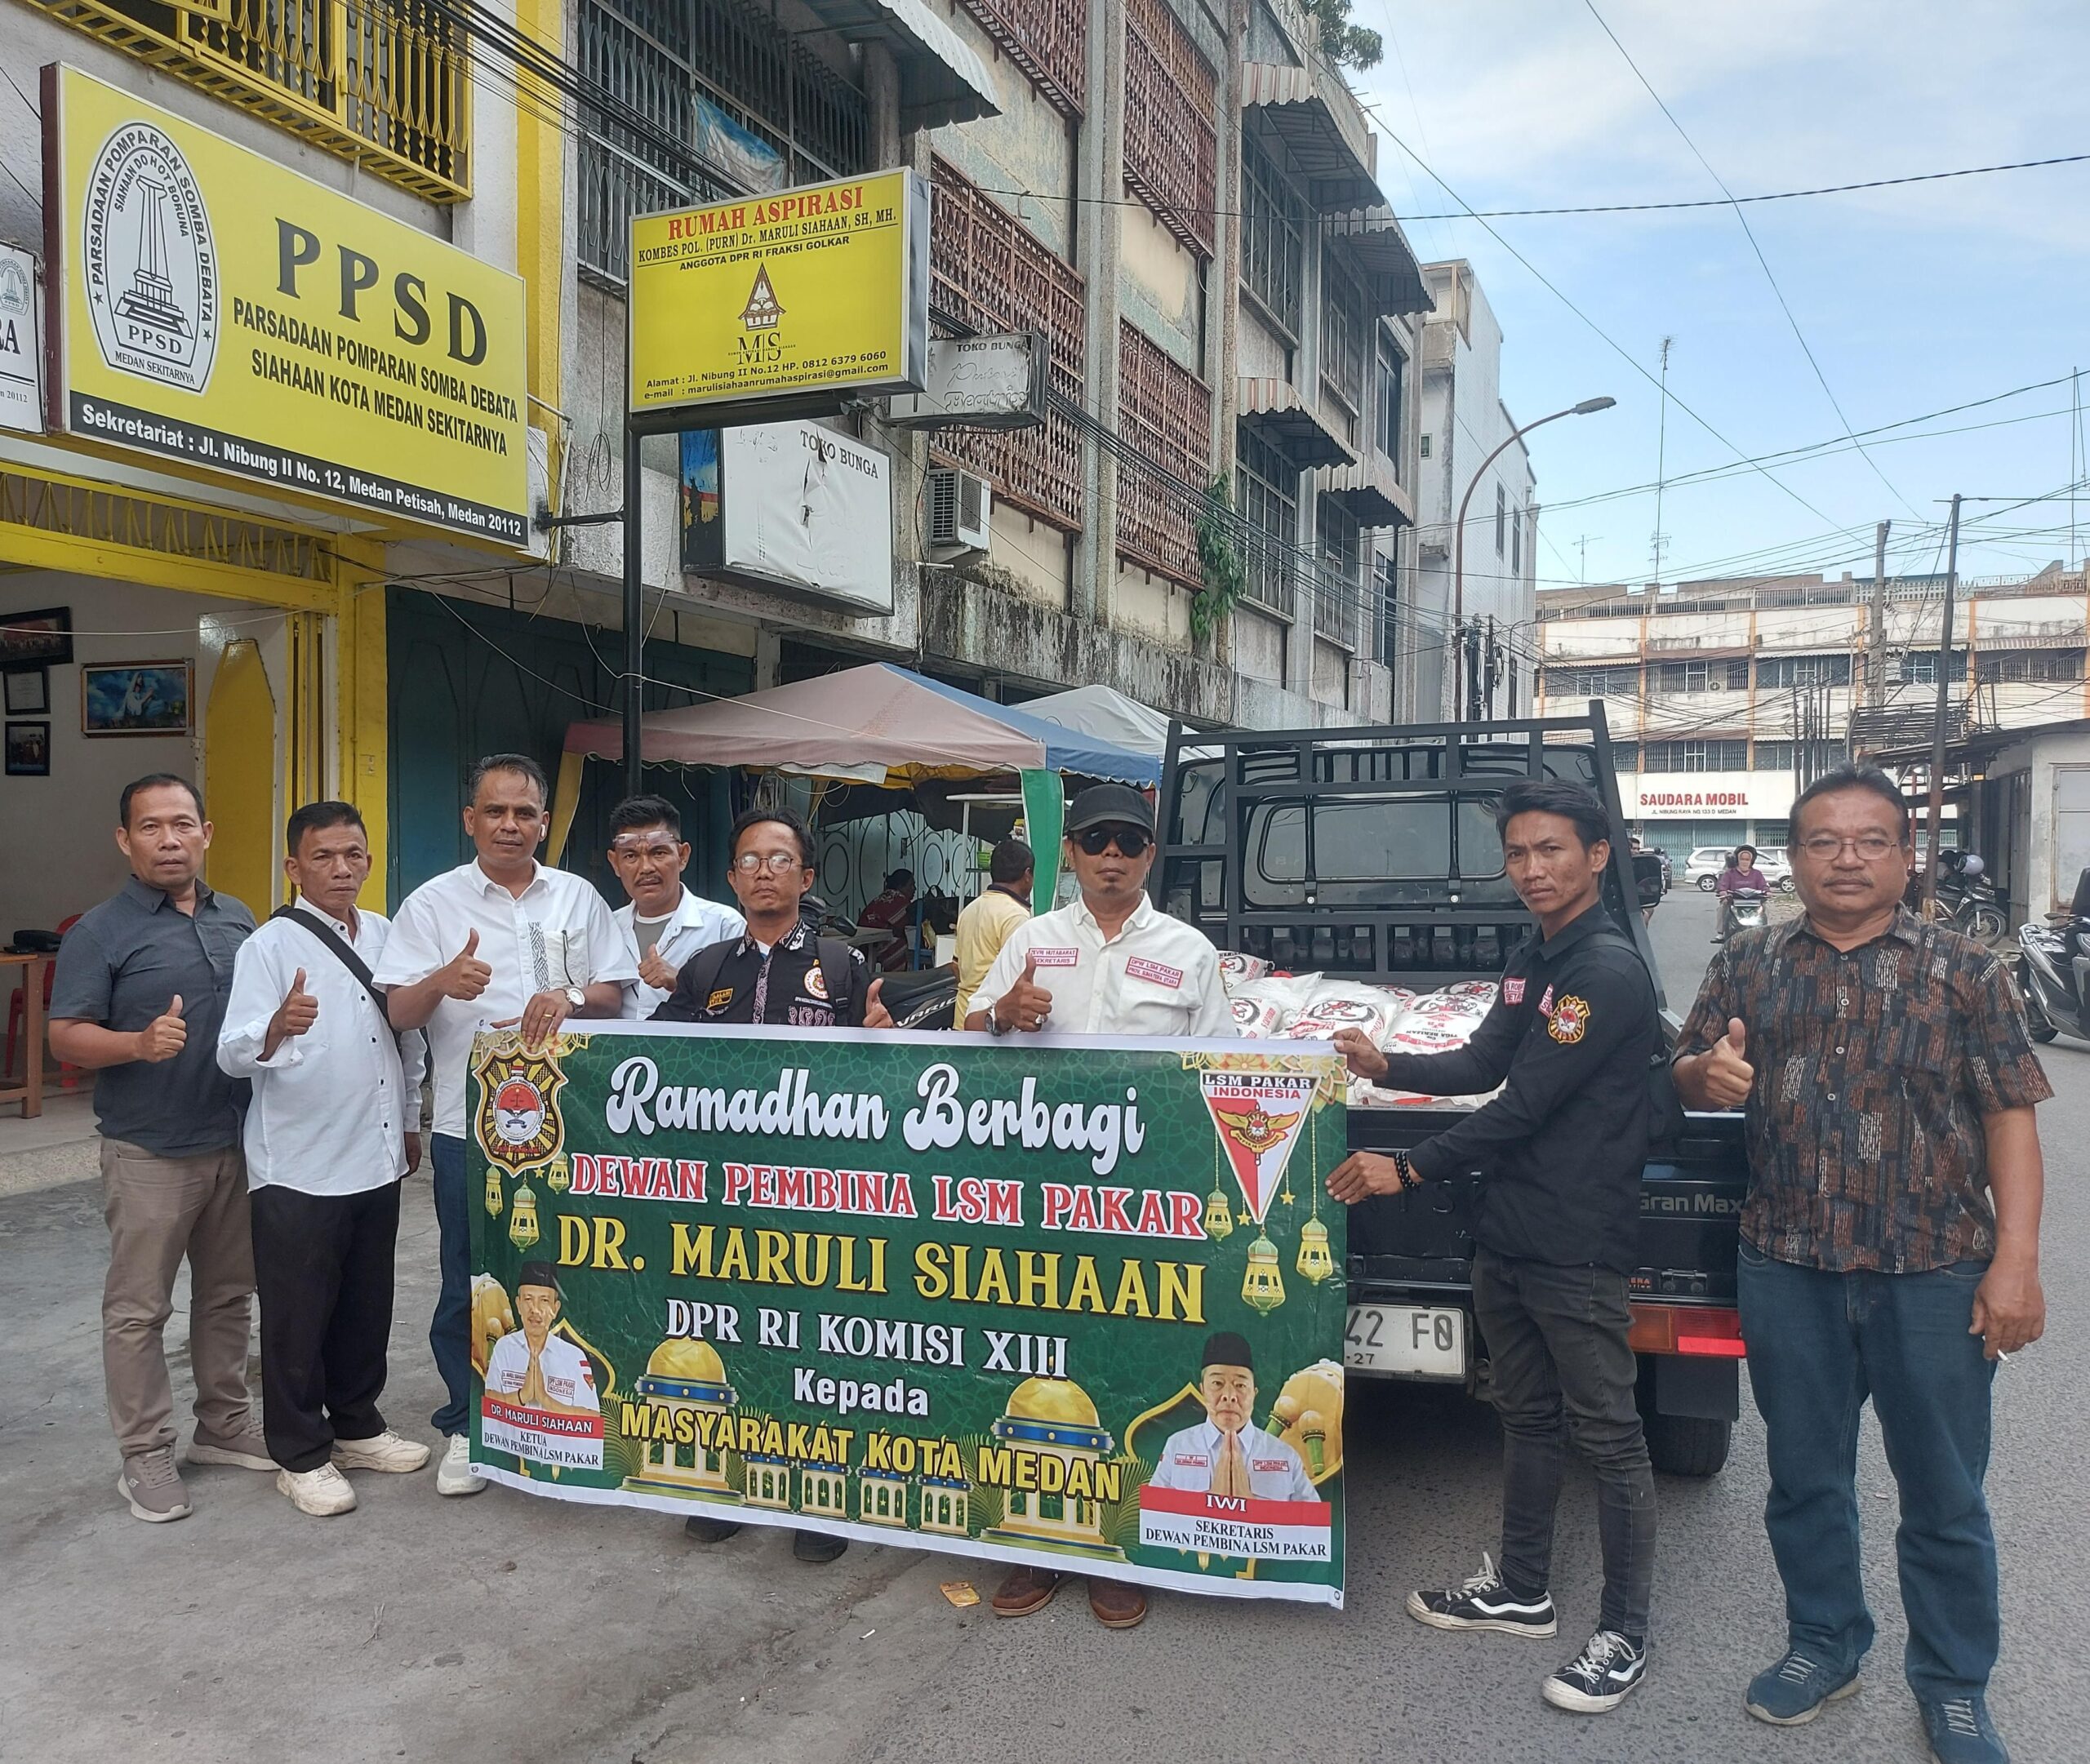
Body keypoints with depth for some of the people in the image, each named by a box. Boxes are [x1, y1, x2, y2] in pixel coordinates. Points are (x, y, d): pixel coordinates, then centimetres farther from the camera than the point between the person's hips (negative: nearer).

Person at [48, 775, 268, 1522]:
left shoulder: (239, 920, 9)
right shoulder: (100, 932, -8)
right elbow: (65, 1036, -12)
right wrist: (140, 1044, -29)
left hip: (238, 1143, 5)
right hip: (149, 1153, -5)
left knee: (229, 1293, 15)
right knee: (139, 1308, 4)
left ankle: (225, 1425, 30)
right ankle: (146, 1454, 16)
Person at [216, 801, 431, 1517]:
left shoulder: (385, 935, 7)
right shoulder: (270, 945, -11)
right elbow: (233, 1054, -22)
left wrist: (410, 1121, 19)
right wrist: (278, 1027, -43)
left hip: (376, 1160, 6)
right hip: (299, 1170, -5)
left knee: (367, 1306, 16)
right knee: (298, 1317, 6)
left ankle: (356, 1425, 33)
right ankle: (300, 1456, 20)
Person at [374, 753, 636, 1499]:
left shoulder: (577, 898, 8)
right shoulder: (433, 903, 1)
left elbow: (613, 995, 8)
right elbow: (398, 1013, -4)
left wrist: (569, 1000, -14)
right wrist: (441, 981, -25)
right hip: (470, 1123, -1)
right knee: (469, 1278, 7)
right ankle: (468, 1425, 22)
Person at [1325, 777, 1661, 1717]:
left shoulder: (1609, 971, -18)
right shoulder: (1530, 960, 11)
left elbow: (1525, 1104, -21)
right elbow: (1485, 1064, 20)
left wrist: (1408, 1168, -18)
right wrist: (1387, 1067, 6)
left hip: (1579, 1248, -9)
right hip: (1506, 1236, 9)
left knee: (1606, 1436, 3)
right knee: (1526, 1418, 19)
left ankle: (1625, 1636, 16)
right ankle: (1521, 1589, 34)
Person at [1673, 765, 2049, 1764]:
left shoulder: (1965, 972, -1)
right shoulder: (1747, 967, 4)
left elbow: (2009, 1120, -3)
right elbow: (1687, 1076, 8)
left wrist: (2015, 1262, -10)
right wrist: (1708, 1074, -17)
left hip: (1934, 1272, -2)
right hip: (1787, 1270, 2)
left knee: (1944, 1494, 10)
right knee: (1805, 1476, 15)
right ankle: (1823, 1645, 35)